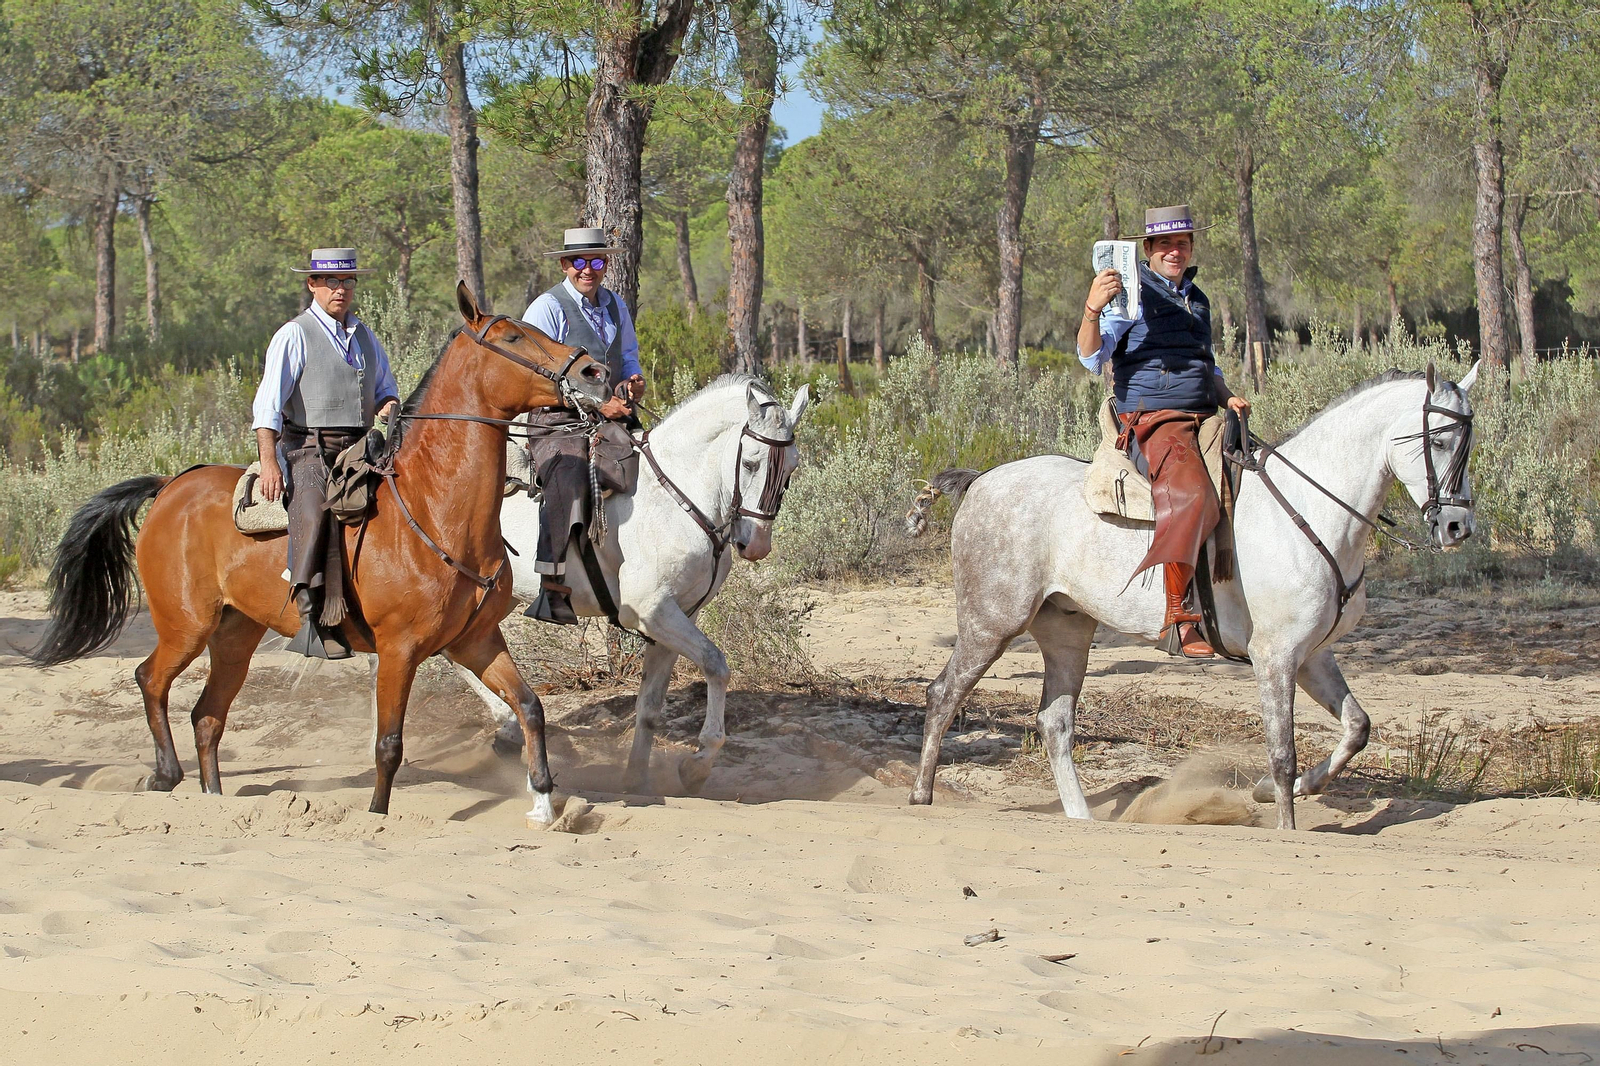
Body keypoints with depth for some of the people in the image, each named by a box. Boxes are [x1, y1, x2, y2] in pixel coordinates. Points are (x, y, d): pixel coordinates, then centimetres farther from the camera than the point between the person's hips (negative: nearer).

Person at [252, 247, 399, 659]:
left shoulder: (364, 336, 19)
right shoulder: (295, 335, -1)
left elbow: (386, 389, 28)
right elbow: (268, 402, -9)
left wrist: (388, 406, 2)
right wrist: (269, 460, -21)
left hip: (361, 451, 7)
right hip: (309, 450, -7)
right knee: (315, 512, -32)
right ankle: (311, 618, -39)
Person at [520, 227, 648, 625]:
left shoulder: (615, 306, 17)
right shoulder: (547, 308, -5)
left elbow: (627, 355, 31)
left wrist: (633, 380, 5)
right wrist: (598, 403, -20)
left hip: (611, 421, 7)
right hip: (558, 424, -7)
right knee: (569, 481, -35)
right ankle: (553, 589, -39)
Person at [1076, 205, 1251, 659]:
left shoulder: (1197, 301, 21)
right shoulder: (1132, 294, 0)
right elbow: (1092, 356, -11)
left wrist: (1228, 397, 12)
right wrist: (1093, 308, -28)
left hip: (1205, 419, 8)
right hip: (1152, 424, -8)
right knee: (1190, 494, -32)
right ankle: (1177, 613, -34)